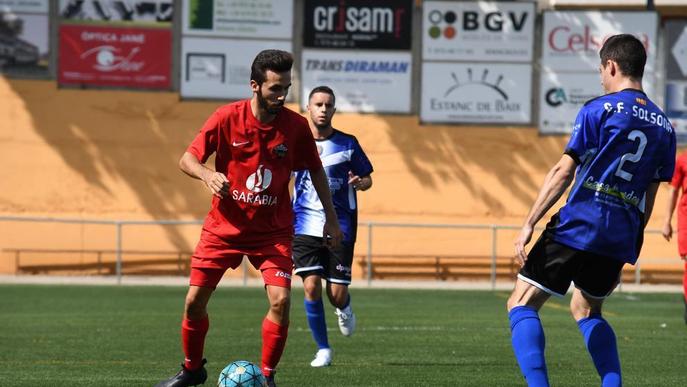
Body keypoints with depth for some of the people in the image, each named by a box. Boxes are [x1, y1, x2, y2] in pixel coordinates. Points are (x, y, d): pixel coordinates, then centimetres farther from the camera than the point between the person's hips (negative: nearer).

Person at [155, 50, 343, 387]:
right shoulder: (226, 118, -13)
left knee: (280, 301, -17)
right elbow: (187, 159, -9)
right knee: (194, 301, 1)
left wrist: (330, 217, 6)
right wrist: (207, 175, -31)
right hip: (224, 226, 0)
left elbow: (316, 170, 6)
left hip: (273, 231, 0)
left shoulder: (295, 125, -9)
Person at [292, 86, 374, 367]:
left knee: (337, 294, -4)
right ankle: (323, 349, 2)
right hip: (305, 225, 0)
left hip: (340, 227, 0)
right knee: (311, 286, -14)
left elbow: (367, 178, 9)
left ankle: (344, 308, 36)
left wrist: (360, 183, -14)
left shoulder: (347, 144, 1)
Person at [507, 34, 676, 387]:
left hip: (578, 225, -6)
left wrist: (529, 224, -7)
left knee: (522, 304, 0)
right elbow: (648, 199, 17)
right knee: (586, 310, 27)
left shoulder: (599, 110, -4)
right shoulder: (663, 127, 13)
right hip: (621, 238, 6)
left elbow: (563, 172, -8)